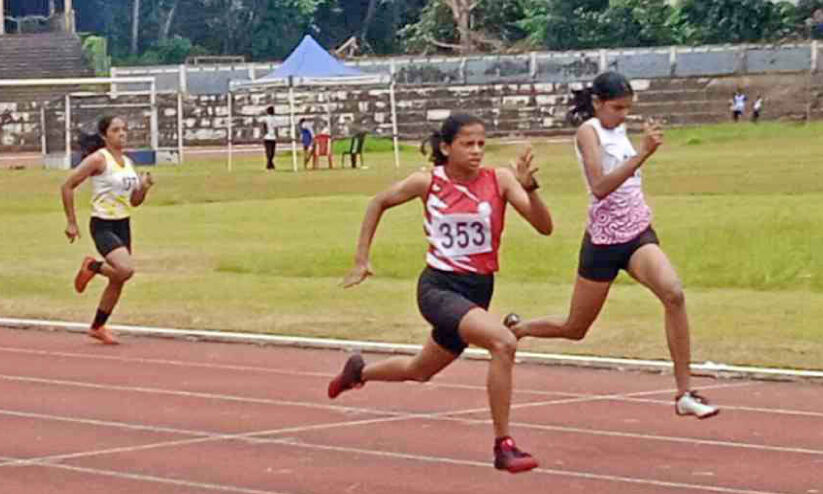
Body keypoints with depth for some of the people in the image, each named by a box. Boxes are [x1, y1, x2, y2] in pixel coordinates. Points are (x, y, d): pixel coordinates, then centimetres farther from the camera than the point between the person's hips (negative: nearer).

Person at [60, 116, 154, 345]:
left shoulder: (127, 162, 11)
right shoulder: (98, 159, -12)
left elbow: (134, 201, 17)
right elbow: (67, 186, -11)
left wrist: (144, 187, -4)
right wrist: (71, 222, -11)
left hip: (123, 225, 8)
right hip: (103, 225, -8)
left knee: (117, 281, 11)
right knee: (126, 270, -26)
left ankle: (97, 327, 27)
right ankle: (92, 267, 4)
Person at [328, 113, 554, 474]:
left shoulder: (499, 180, -6)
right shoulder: (427, 183, -8)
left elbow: (544, 226, -14)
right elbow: (379, 203, 10)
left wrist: (529, 187, -30)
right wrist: (361, 259, 8)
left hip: (478, 290, 4)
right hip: (438, 286, -4)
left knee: (420, 371, 24)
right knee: (503, 342, -29)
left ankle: (359, 371, 56)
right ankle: (504, 446, -21)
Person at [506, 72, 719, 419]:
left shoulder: (618, 130, 10)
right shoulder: (589, 132, -12)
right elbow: (600, 187, -29)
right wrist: (643, 153, -35)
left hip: (637, 234, 5)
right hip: (603, 241, -5)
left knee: (674, 294, -24)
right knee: (575, 329, 10)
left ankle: (685, 395, -23)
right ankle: (515, 329, 43)